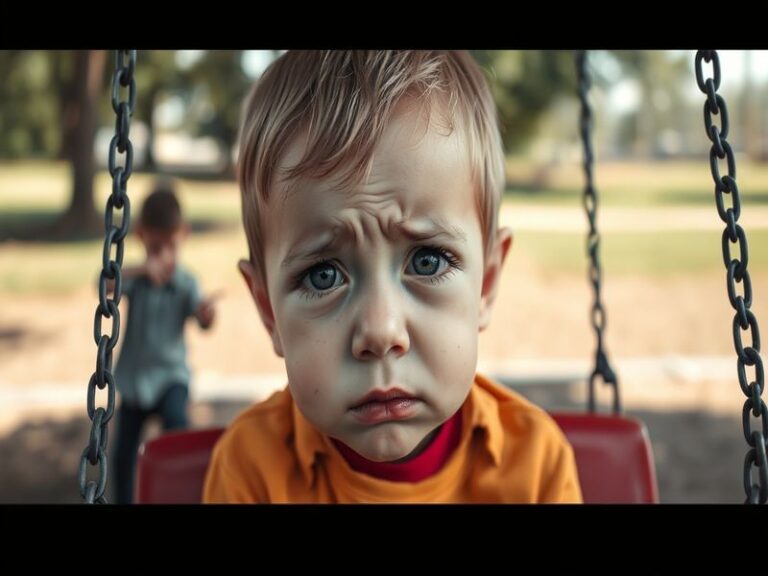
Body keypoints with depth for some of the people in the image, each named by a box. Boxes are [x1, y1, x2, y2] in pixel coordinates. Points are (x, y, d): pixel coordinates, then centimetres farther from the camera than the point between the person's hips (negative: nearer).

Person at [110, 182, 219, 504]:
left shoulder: (185, 282, -11)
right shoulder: (136, 277, -7)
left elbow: (202, 322, -24)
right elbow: (105, 284, -27)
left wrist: (206, 314, -49)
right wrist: (139, 270, -46)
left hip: (170, 373, -3)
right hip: (133, 377, 3)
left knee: (176, 420, -32)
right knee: (124, 452, 13)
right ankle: (123, 500, 35)